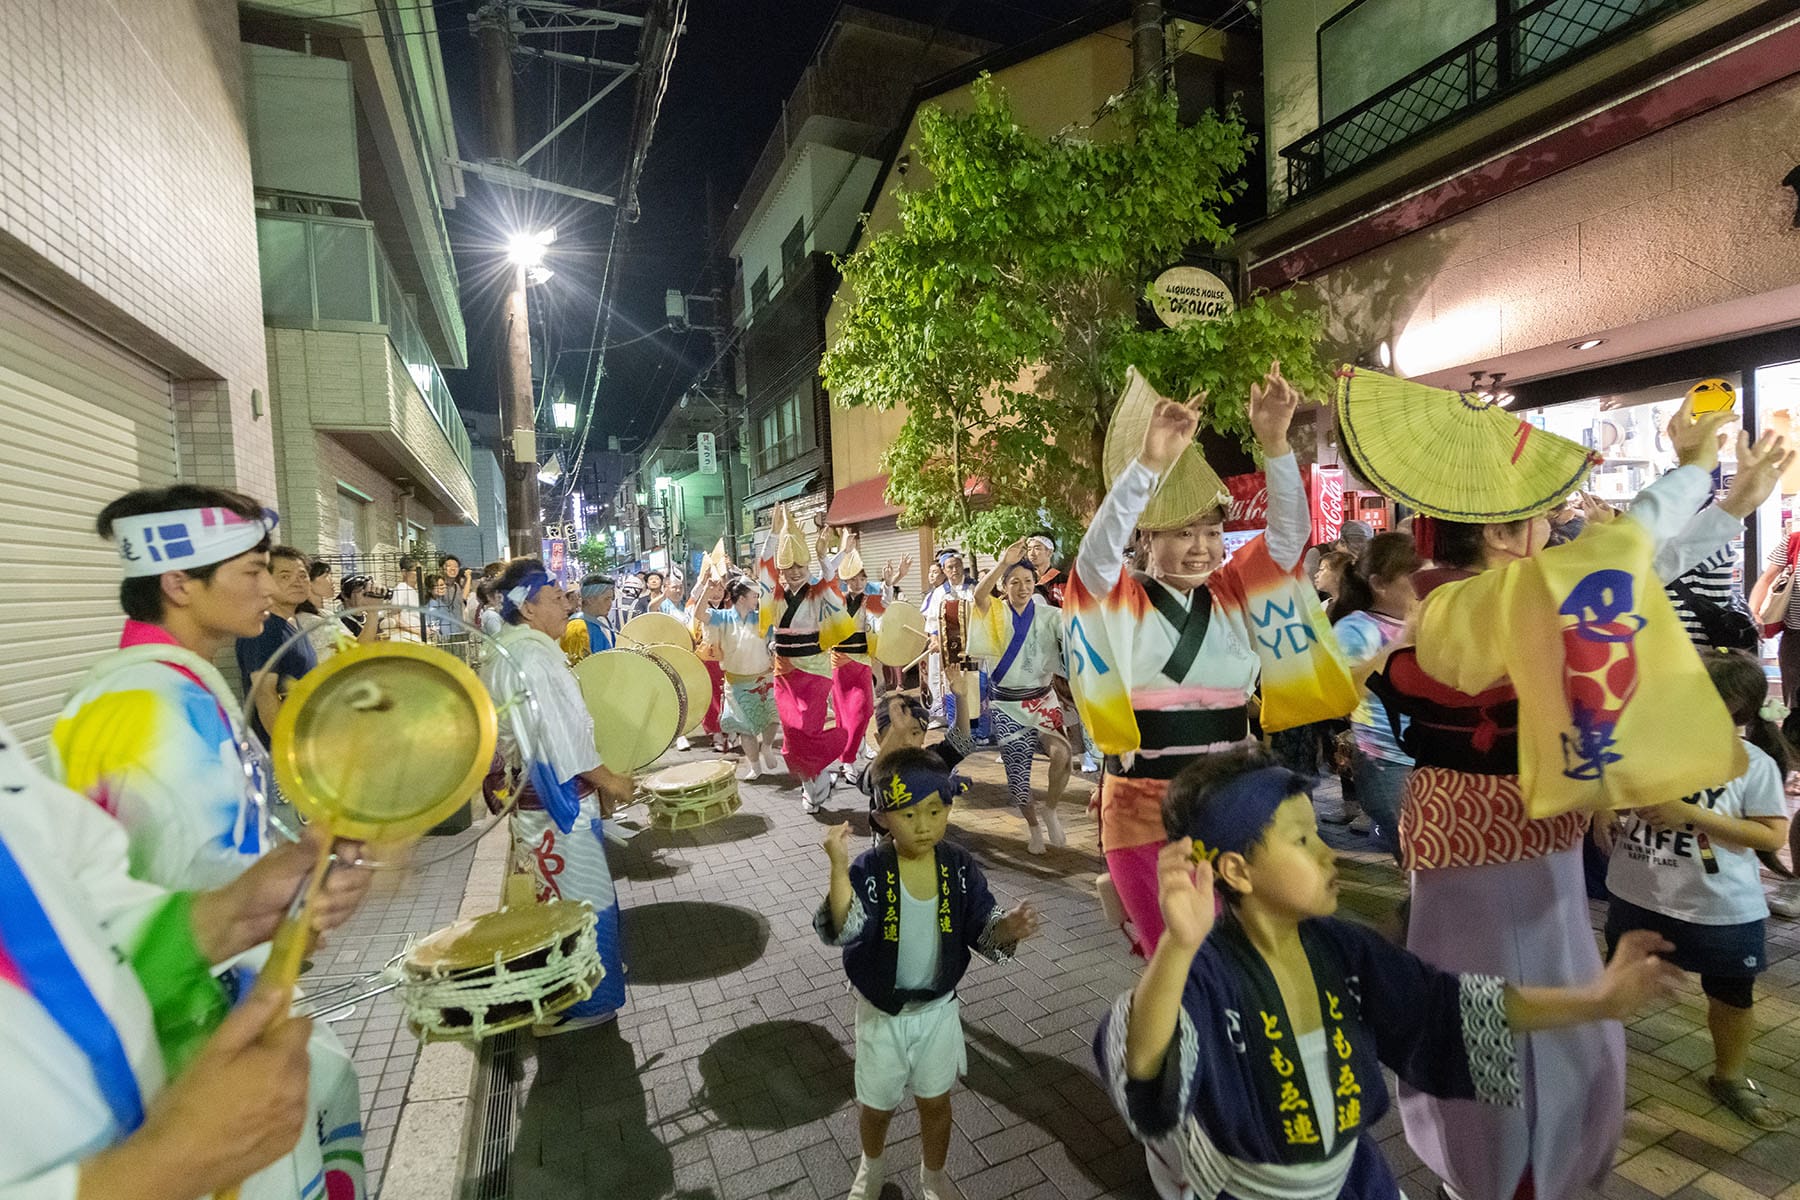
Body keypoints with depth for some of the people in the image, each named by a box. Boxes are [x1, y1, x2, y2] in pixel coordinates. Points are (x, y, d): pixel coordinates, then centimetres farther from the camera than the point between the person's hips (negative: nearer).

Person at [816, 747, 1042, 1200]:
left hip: (938, 1009, 1)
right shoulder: (869, 870, -25)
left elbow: (981, 929, -11)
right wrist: (839, 866, -53)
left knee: (935, 1101, 22)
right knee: (876, 1105, 22)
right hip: (882, 1013, -1)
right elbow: (842, 930, -38)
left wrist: (1008, 928, -33)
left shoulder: (960, 867, -16)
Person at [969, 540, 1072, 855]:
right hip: (1007, 705, 0)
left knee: (1061, 753, -24)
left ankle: (1049, 809, 5)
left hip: (1042, 699, 0)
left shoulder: (1047, 615, 1)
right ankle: (1033, 825, 32)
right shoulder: (997, 613, -2)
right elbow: (979, 595, -25)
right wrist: (1002, 564, -39)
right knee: (1017, 772, 3)